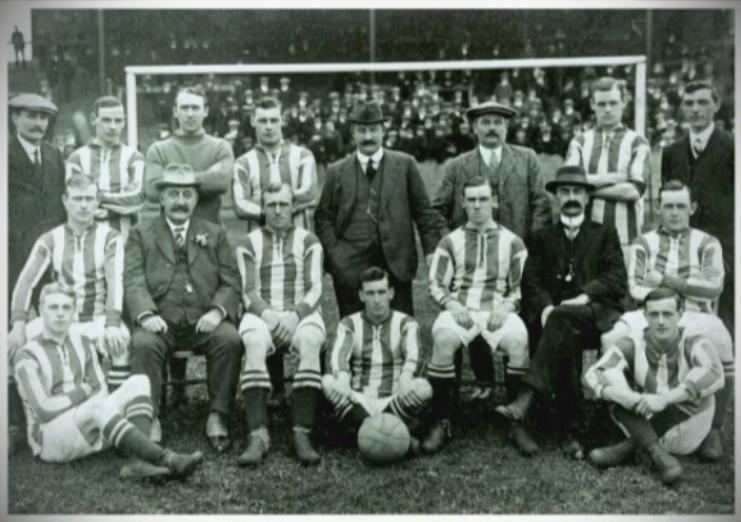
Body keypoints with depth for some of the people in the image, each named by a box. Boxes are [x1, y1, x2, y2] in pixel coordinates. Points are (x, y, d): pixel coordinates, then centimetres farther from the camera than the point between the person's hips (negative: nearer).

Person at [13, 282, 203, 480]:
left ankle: (138, 461, -37)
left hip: (89, 429, 6)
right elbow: (44, 410, -14)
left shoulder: (83, 343, 12)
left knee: (138, 383, -15)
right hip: (51, 439, -6)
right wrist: (84, 391, -6)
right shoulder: (27, 356, -5)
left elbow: (101, 390, 7)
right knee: (99, 407, -36)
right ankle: (163, 459, -45)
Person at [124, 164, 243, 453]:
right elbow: (134, 282, 2)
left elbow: (230, 282, 10)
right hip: (160, 320, -1)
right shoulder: (141, 234, 16)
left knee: (230, 339, -28)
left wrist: (218, 311, -10)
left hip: (204, 320, 1)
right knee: (143, 344, -31)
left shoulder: (215, 234, 19)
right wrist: (146, 314, -17)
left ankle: (217, 416, -19)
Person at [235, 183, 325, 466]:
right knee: (254, 342, -35)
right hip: (261, 314, 0)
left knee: (310, 342, -35)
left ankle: (302, 434, -35)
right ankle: (258, 435, -39)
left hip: (302, 313, 0)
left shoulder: (308, 241, 13)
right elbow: (248, 292, 5)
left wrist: (294, 315, -16)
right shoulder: (249, 243, 14)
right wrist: (268, 314, -15)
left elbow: (314, 289, 3)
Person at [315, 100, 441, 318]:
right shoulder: (337, 171, 10)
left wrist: (431, 249, 0)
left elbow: (423, 210, 7)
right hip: (350, 265, 0)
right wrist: (332, 252, -3)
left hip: (396, 261, 0)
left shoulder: (404, 164, 9)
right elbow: (324, 217, 10)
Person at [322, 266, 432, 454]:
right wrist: (342, 376, -34)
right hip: (357, 404, 1)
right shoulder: (349, 324, 11)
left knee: (423, 387, -29)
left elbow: (413, 355, -11)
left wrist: (406, 375, -36)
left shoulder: (406, 323, 9)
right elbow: (338, 354, -9)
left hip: (394, 403, -1)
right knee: (327, 382, -27)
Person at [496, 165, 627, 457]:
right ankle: (572, 432, -31)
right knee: (564, 336, -33)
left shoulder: (605, 235, 20)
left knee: (562, 318, -35)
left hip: (597, 315, -1)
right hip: (555, 315, 1)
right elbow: (531, 280, 9)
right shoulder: (543, 237, 23)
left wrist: (584, 297, -14)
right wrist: (545, 306, -13)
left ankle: (526, 398, -45)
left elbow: (617, 279, 4)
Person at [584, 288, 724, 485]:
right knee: (612, 375, -19)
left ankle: (629, 446, -23)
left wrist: (664, 399, -42)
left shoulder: (694, 343, -11)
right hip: (643, 425, 1)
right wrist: (629, 399, -38)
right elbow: (593, 374, -20)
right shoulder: (633, 345, -7)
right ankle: (657, 454, -31)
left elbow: (714, 374, -33)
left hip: (683, 436, -1)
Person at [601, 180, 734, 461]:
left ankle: (713, 430, -14)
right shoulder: (644, 243, 16)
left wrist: (667, 280, -3)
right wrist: (689, 288, -9)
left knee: (722, 346, -34)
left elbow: (714, 287, 0)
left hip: (695, 317, 0)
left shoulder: (707, 244, 16)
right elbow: (636, 287, 2)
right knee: (610, 340, -30)